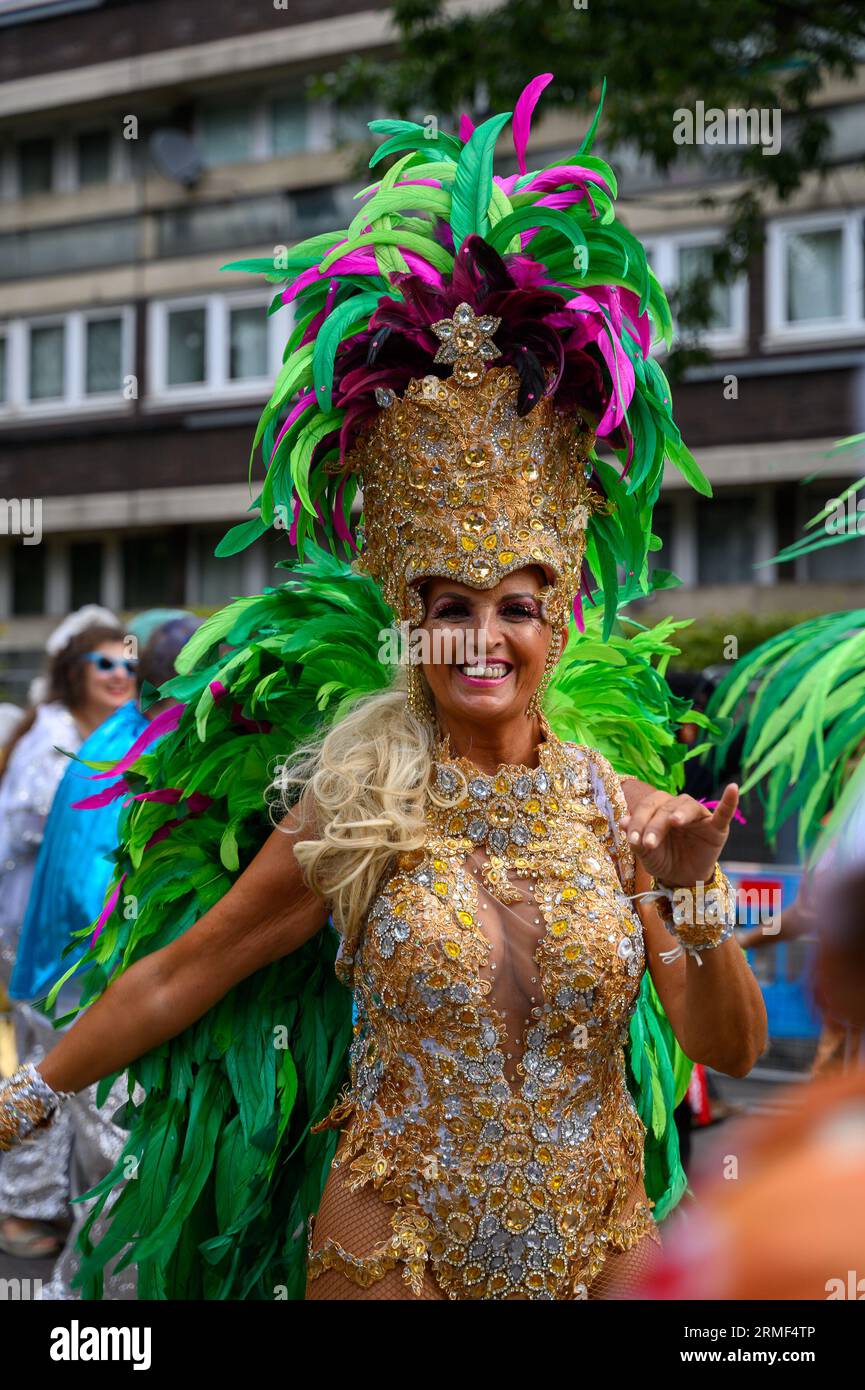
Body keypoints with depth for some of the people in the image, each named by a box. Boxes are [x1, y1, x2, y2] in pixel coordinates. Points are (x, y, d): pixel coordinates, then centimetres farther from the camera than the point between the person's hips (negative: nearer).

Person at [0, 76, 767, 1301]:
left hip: (600, 1248, 3)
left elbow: (733, 1049, -2)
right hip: (393, 1250, -2)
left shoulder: (619, 806, -5)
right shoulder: (357, 810, -10)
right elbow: (179, 975, 0)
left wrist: (695, 893, -19)